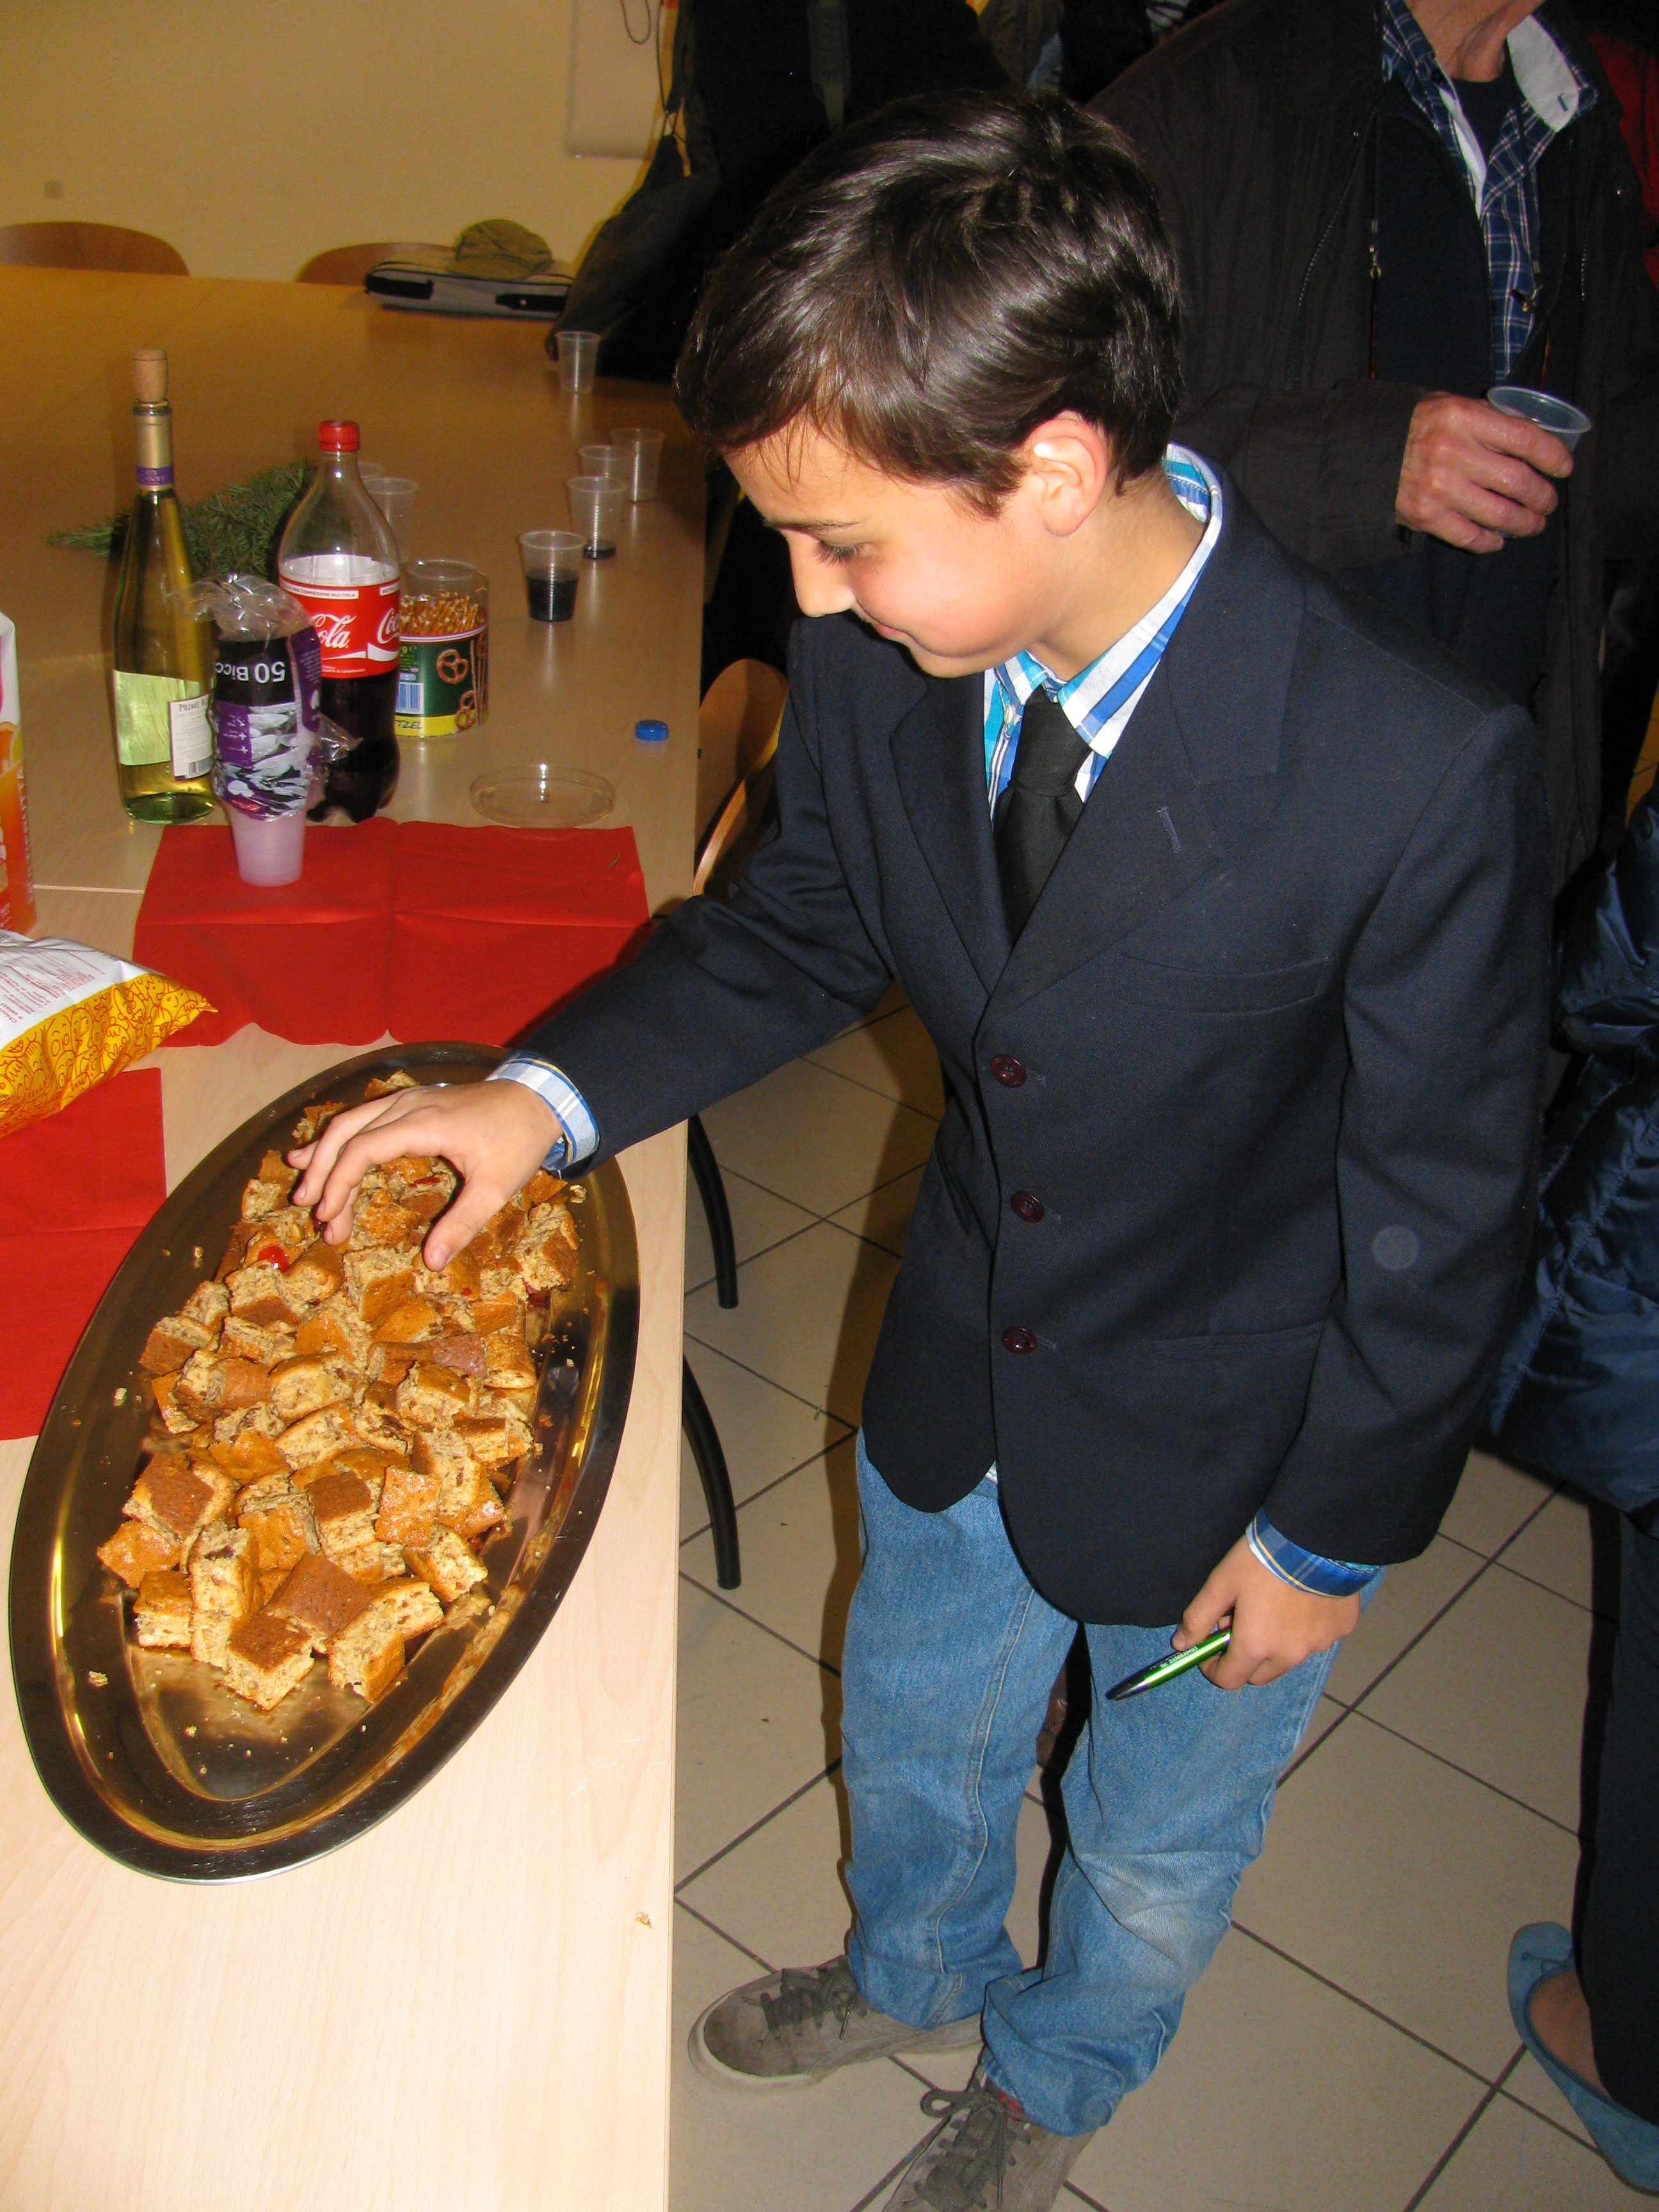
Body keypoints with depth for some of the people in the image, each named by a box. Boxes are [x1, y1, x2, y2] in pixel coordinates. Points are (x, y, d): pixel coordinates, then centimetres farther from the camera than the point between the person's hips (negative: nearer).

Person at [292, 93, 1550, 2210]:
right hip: (956, 1368, 4)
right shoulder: (879, 657, -20)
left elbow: (1438, 1210, -20)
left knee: (1156, 1843, 25)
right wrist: (548, 1093, -15)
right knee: (913, 1722, 31)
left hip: (1226, 1437, -4)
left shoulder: (1421, 774, -34)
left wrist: (1329, 1532, -9)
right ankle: (913, 1973, 66)